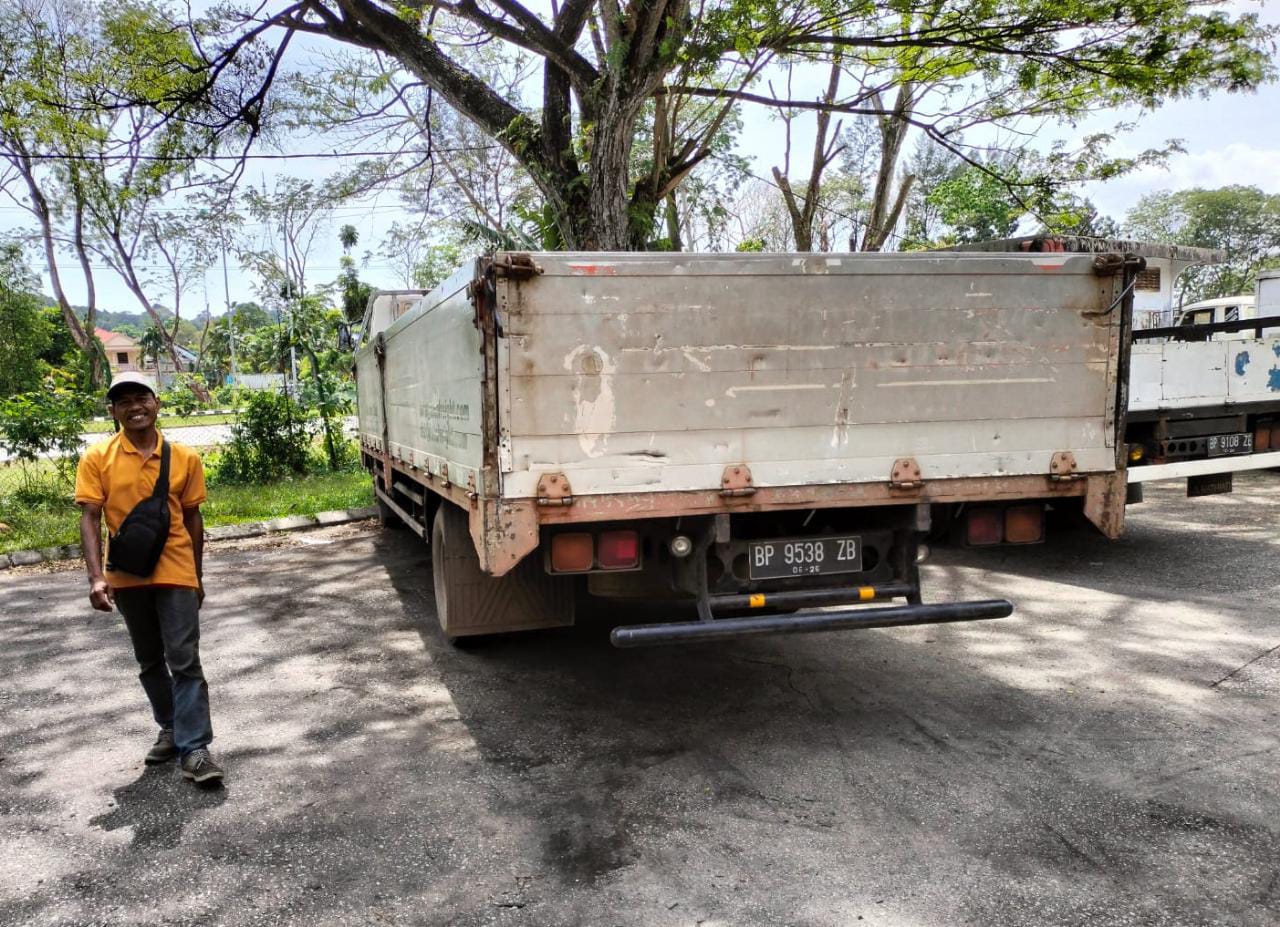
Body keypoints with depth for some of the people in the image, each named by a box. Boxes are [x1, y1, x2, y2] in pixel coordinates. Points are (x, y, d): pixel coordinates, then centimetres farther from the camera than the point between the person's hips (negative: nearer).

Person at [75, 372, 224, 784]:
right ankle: (170, 729, 31)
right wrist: (96, 576, -19)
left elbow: (192, 519, 5)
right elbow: (90, 519, -7)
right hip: (127, 576, 2)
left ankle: (194, 748, -2)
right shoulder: (97, 459, -4)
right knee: (149, 661, 15)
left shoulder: (185, 458, -2)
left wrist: (197, 577, 8)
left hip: (175, 573, -1)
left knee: (184, 660, -5)